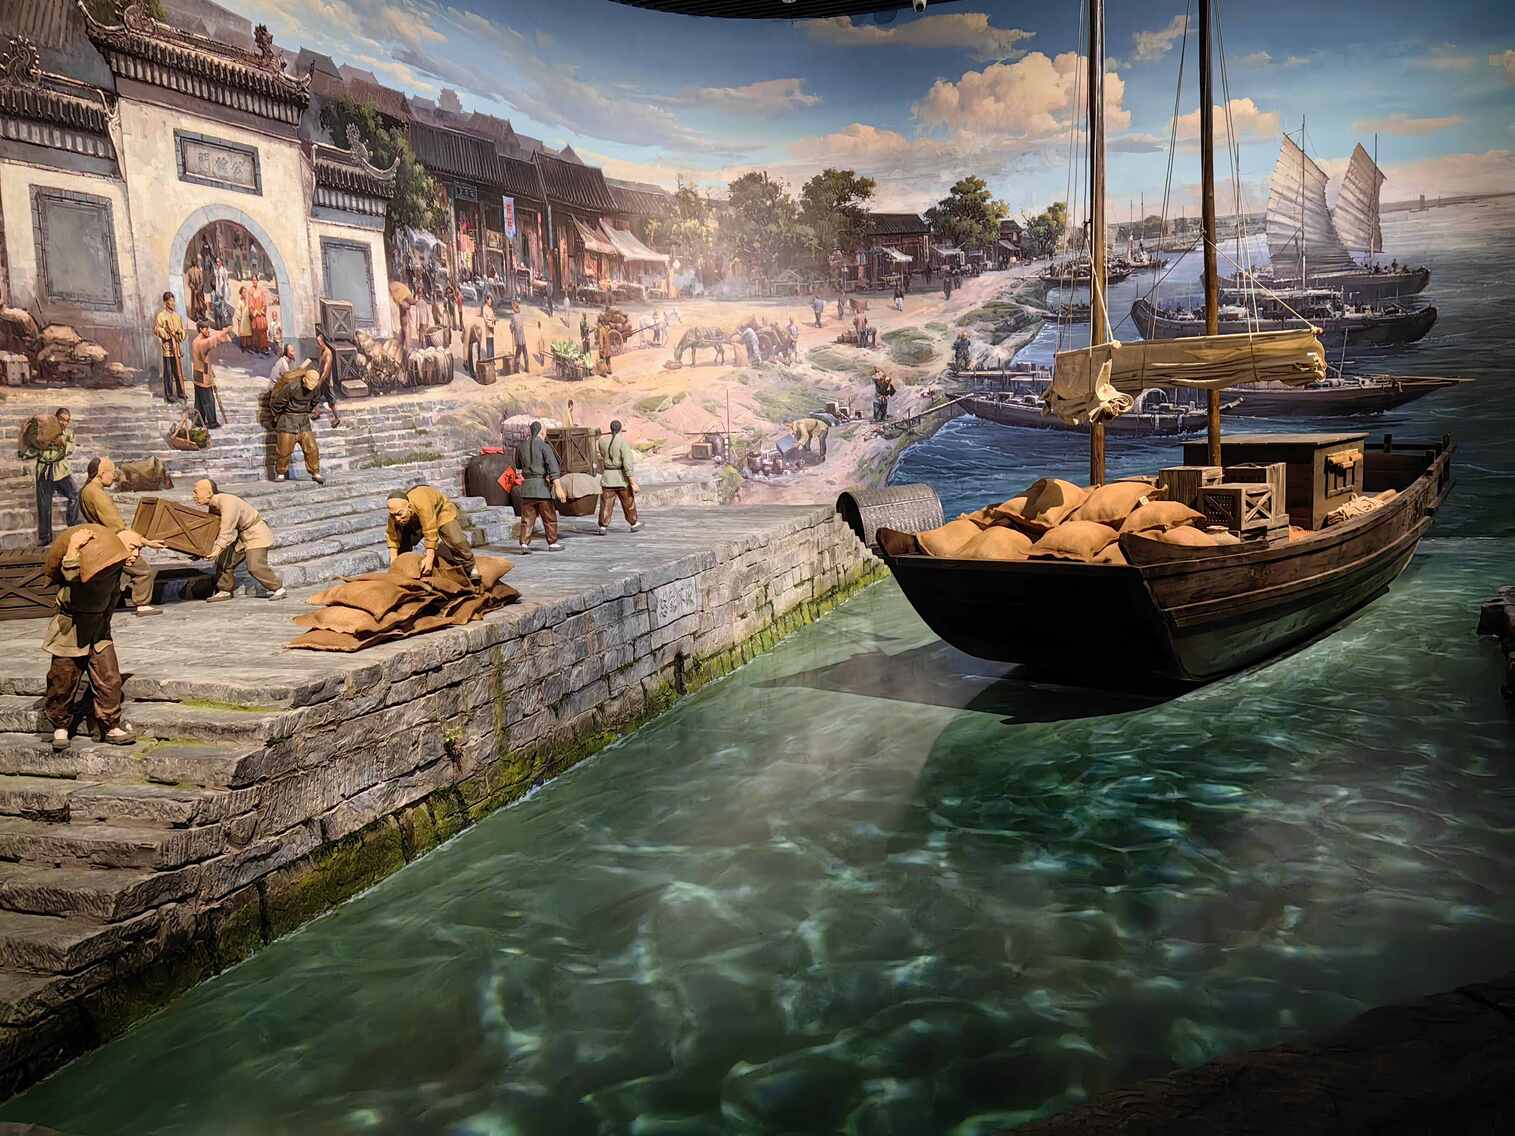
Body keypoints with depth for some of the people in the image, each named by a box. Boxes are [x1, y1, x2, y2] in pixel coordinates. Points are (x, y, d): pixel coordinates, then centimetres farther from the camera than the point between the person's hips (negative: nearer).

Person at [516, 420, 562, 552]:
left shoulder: (523, 446, 8)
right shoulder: (544, 446, -7)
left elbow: (518, 464, 26)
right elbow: (552, 464, -20)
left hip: (527, 485, 4)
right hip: (541, 485, -4)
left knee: (527, 517, 4)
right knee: (549, 517, 8)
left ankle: (524, 543, -8)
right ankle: (552, 544, 14)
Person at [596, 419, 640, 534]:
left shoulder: (602, 441, 2)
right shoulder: (623, 442, -14)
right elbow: (627, 463, -19)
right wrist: (632, 482, -19)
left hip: (607, 477, 3)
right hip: (622, 477, -3)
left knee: (606, 503, 3)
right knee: (628, 502, 13)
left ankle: (603, 527, -5)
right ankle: (634, 524, 26)